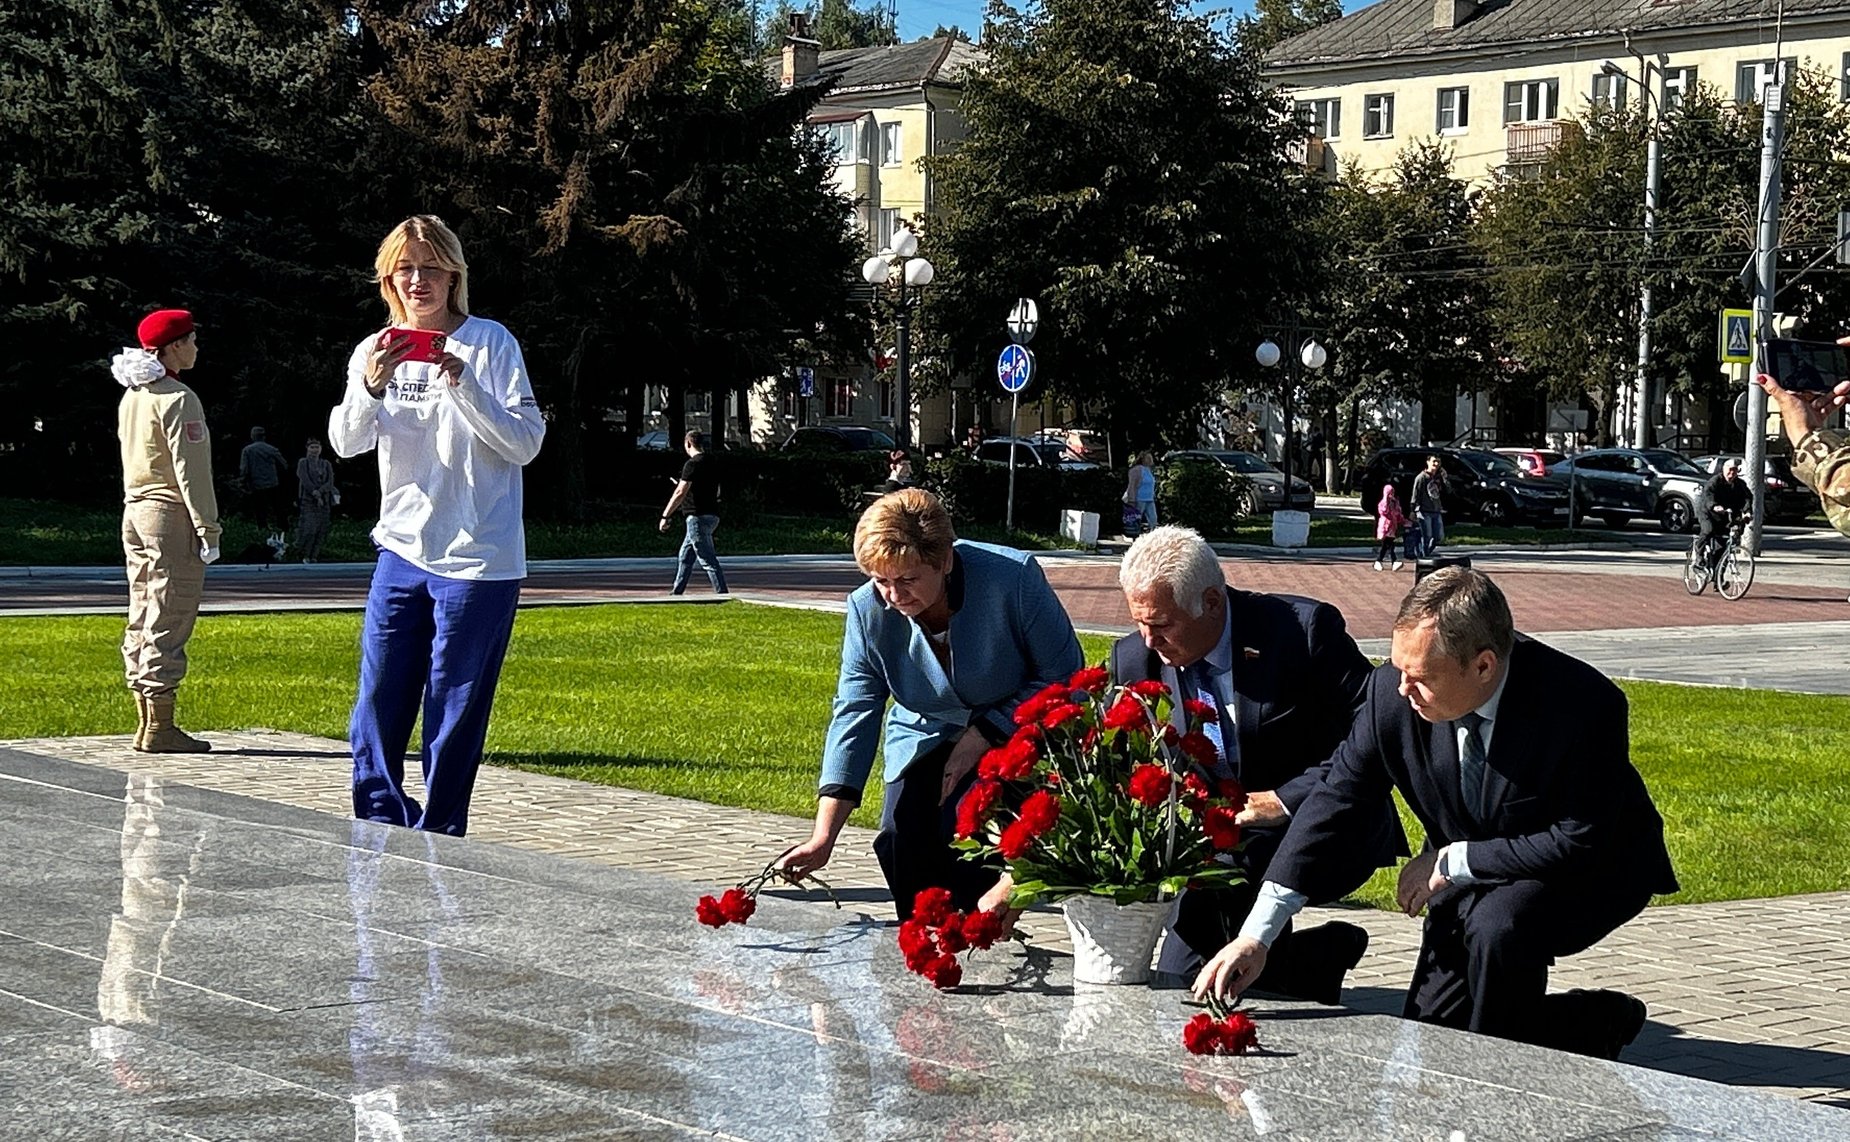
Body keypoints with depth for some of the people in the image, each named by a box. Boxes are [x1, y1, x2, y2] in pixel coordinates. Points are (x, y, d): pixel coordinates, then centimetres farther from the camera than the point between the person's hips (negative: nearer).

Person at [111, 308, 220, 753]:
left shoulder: (131, 397, 14)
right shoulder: (178, 400, -13)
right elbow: (190, 470, -17)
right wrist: (207, 529, -16)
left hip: (134, 510, 9)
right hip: (171, 515, -9)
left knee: (143, 618, 11)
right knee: (168, 621, -6)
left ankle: (145, 725, 15)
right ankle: (160, 728, -6)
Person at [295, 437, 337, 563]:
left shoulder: (326, 465, 13)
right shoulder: (303, 463, 3)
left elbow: (330, 482, 2)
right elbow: (305, 481, -8)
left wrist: (319, 491, -16)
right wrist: (317, 497, -15)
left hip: (324, 502, 4)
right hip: (307, 501, -4)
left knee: (320, 530, 0)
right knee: (309, 529, -13)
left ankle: (314, 556, 8)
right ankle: (306, 556, 1)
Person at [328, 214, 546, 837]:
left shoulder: (489, 342, -3)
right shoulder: (375, 351, 8)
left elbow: (526, 444, -8)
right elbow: (345, 443, -3)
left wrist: (464, 386, -21)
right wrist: (370, 386, -22)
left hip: (478, 559, -4)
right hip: (402, 552, 4)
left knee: (453, 720, 1)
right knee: (377, 710, 3)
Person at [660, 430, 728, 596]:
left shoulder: (693, 464, -14)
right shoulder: (712, 463, 13)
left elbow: (680, 493, -18)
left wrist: (665, 516, -13)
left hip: (698, 517, -9)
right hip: (712, 514, 9)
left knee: (708, 560, -10)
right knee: (685, 557, 19)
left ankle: (722, 593, -14)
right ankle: (676, 592, 25)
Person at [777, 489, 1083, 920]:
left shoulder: (1014, 578, -27)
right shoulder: (868, 609, -17)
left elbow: (1064, 675, -16)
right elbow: (854, 715, -14)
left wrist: (982, 736, -21)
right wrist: (823, 838, -20)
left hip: (1012, 736, -3)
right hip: (926, 738, 4)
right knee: (902, 843, -16)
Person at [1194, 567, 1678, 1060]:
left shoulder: (1586, 705, -31)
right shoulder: (1394, 692, -19)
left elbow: (1580, 844, -26)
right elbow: (1335, 799, -12)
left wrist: (1452, 862, -24)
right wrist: (1255, 935, -18)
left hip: (1591, 873, -5)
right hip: (1468, 881, 5)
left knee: (1499, 925, -35)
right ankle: (1600, 1021, 20)